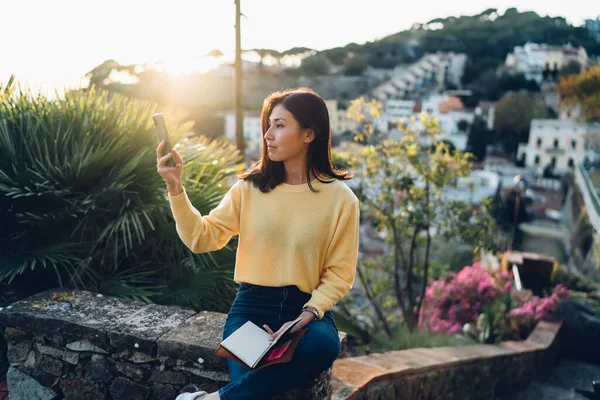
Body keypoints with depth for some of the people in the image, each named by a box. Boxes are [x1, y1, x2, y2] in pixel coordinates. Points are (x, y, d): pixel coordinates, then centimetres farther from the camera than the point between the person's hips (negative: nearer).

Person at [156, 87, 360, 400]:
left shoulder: (340, 198, -4)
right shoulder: (250, 186, 2)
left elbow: (339, 274, -2)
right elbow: (203, 238, -3)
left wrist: (310, 313, -17)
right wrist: (175, 187, -13)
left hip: (306, 306, 1)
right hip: (252, 304, 0)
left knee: (323, 344, -35)